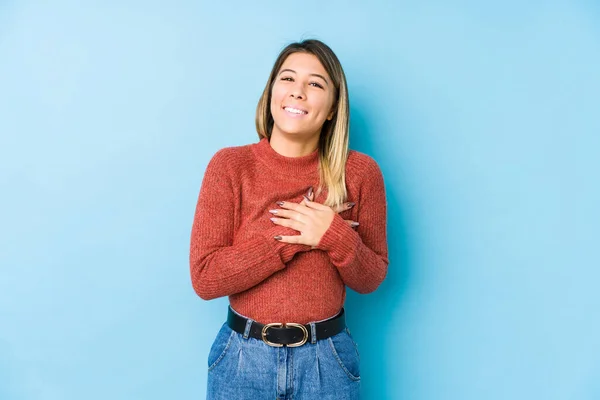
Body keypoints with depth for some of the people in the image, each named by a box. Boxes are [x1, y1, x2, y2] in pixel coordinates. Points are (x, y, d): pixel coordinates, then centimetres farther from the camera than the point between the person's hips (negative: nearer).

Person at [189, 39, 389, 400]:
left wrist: (335, 236, -20)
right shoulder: (229, 166, -10)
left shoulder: (360, 172, -8)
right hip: (243, 357, 0)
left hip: (327, 359, 1)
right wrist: (289, 236, -20)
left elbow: (371, 279, -1)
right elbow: (205, 278, -13)